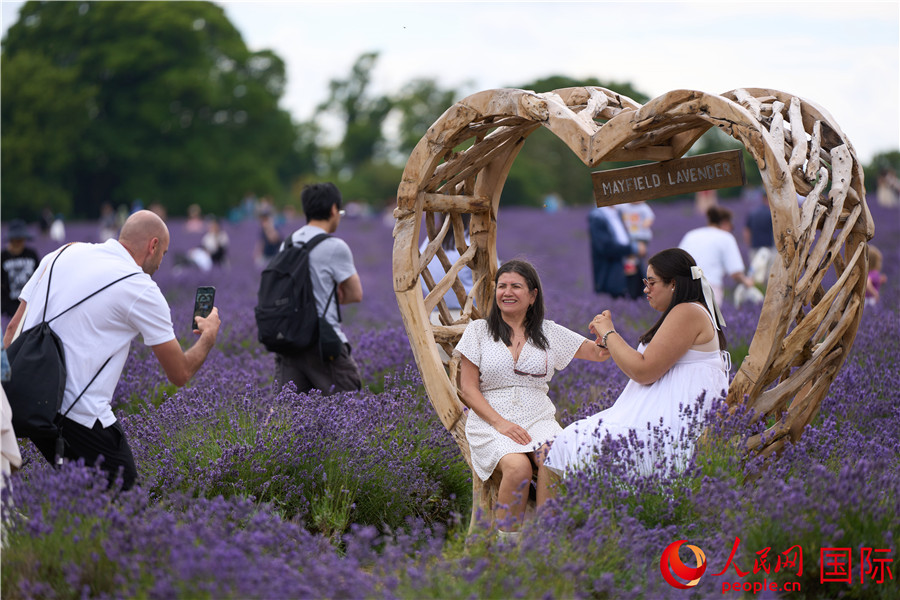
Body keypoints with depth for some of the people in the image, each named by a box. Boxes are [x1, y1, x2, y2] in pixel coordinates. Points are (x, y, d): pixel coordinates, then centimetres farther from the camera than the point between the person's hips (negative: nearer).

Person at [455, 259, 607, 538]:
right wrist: (500, 423, -11)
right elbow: (468, 388, 3)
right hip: (490, 422, -2)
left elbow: (600, 353, 13)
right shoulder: (478, 331, 8)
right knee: (518, 467, -34)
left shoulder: (549, 332, 13)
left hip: (539, 418, 2)